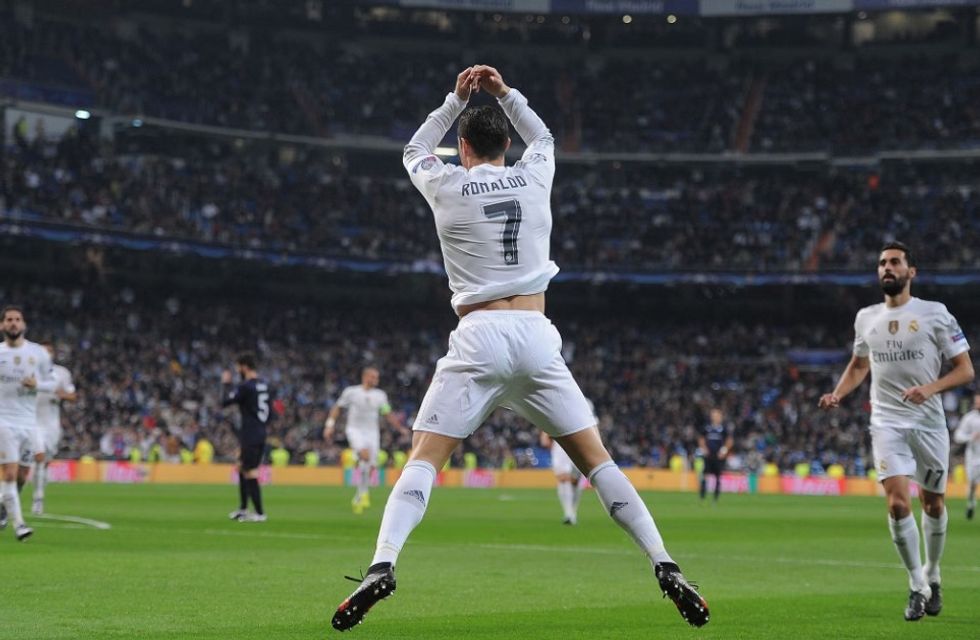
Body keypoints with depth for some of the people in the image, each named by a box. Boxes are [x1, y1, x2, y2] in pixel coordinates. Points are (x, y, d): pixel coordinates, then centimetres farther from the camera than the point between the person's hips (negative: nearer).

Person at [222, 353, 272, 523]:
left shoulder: (246, 387, -15)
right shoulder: (264, 385, 11)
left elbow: (225, 402, -11)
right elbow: (270, 411, 17)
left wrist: (226, 384, 2)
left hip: (249, 436, -9)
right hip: (261, 434, 9)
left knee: (250, 474, -5)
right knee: (242, 468, 19)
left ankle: (259, 513, -6)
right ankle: (243, 509, 23)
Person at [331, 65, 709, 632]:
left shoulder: (447, 187, 6)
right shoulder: (534, 177, 12)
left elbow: (415, 151, 30)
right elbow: (544, 136, 37)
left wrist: (457, 100, 31)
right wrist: (504, 94, 34)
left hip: (479, 336, -2)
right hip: (537, 336, 2)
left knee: (424, 458, -3)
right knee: (596, 458, 6)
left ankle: (382, 567, -23)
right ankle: (665, 567, -3)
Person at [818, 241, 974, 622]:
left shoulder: (935, 314, -4)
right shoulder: (866, 318, 8)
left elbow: (965, 369, -4)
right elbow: (859, 365, 25)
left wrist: (930, 388, -20)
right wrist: (837, 394, 7)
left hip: (929, 422, -1)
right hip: (887, 422, 1)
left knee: (934, 504, 9)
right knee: (897, 503, -14)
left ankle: (932, 574, 33)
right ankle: (917, 585, -1)